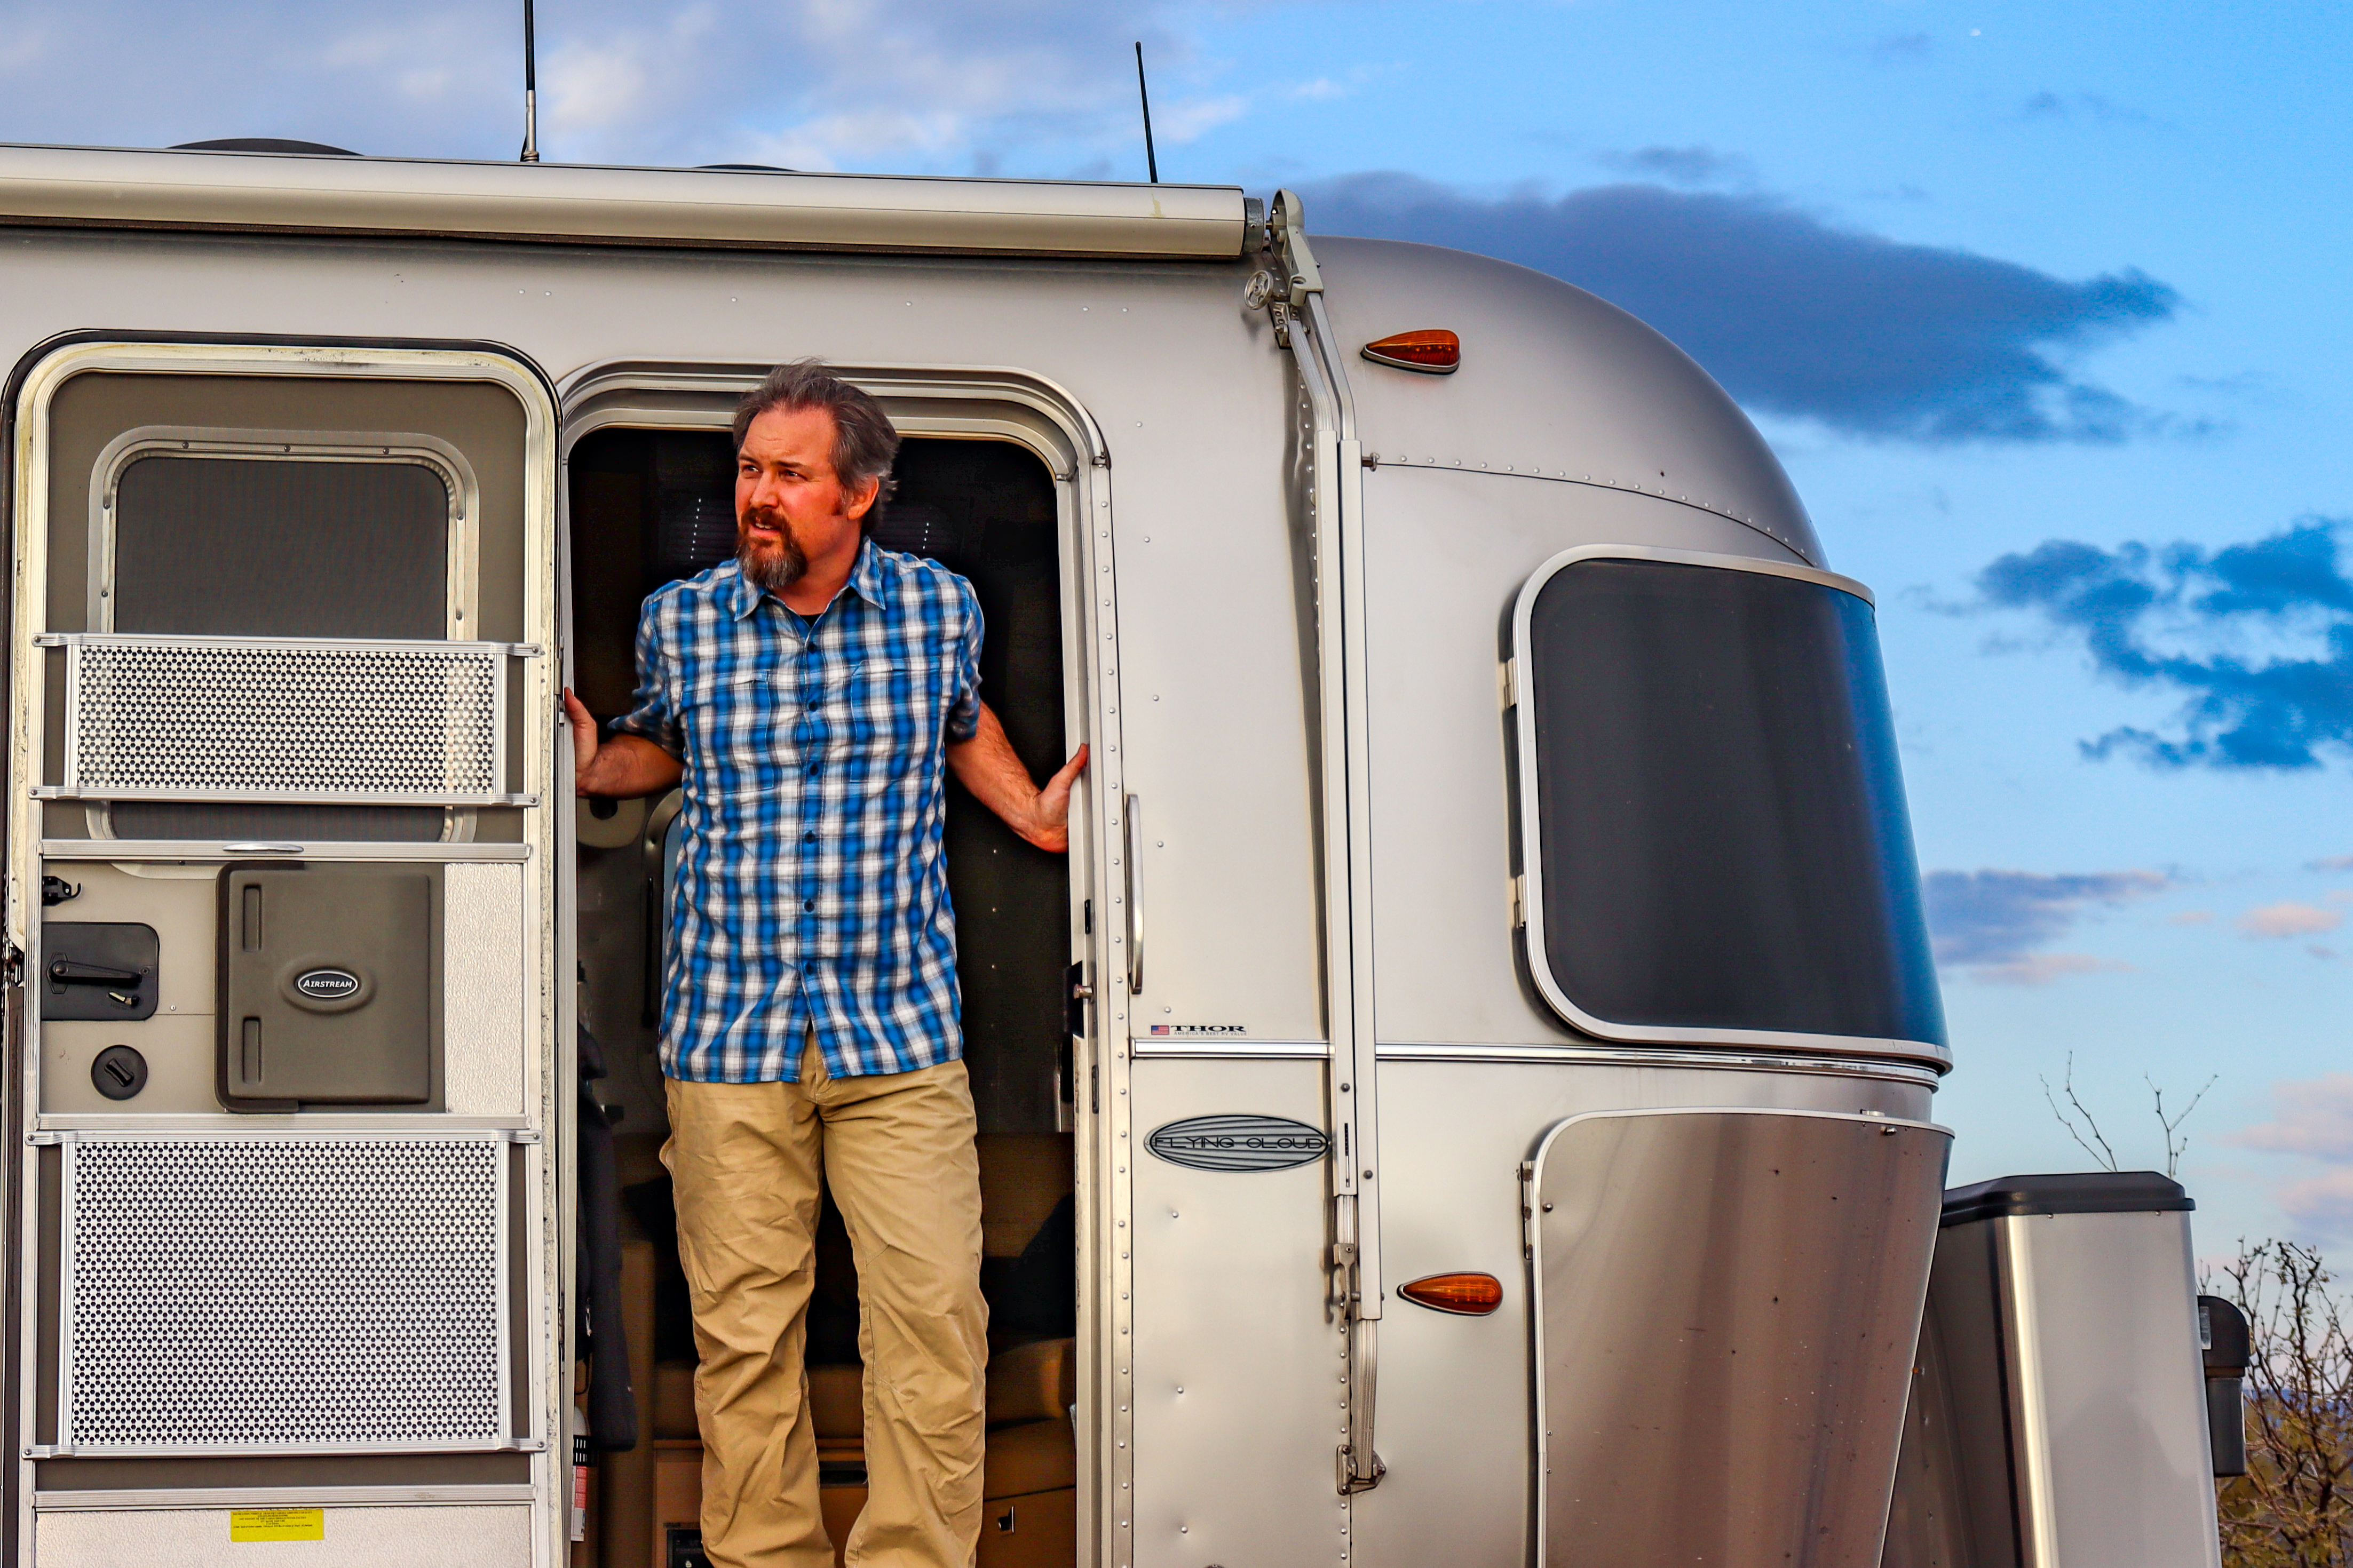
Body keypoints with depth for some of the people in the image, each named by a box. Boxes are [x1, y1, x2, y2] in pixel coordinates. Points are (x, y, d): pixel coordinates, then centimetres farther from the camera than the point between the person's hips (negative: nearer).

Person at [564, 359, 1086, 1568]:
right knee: (743, 1329, 2)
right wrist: (596, 766, 3)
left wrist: (1032, 812, 11)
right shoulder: (680, 621, 3)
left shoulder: (940, 607, 3)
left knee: (933, 1317, -6)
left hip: (899, 1032, 0)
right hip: (728, 1035, 0)